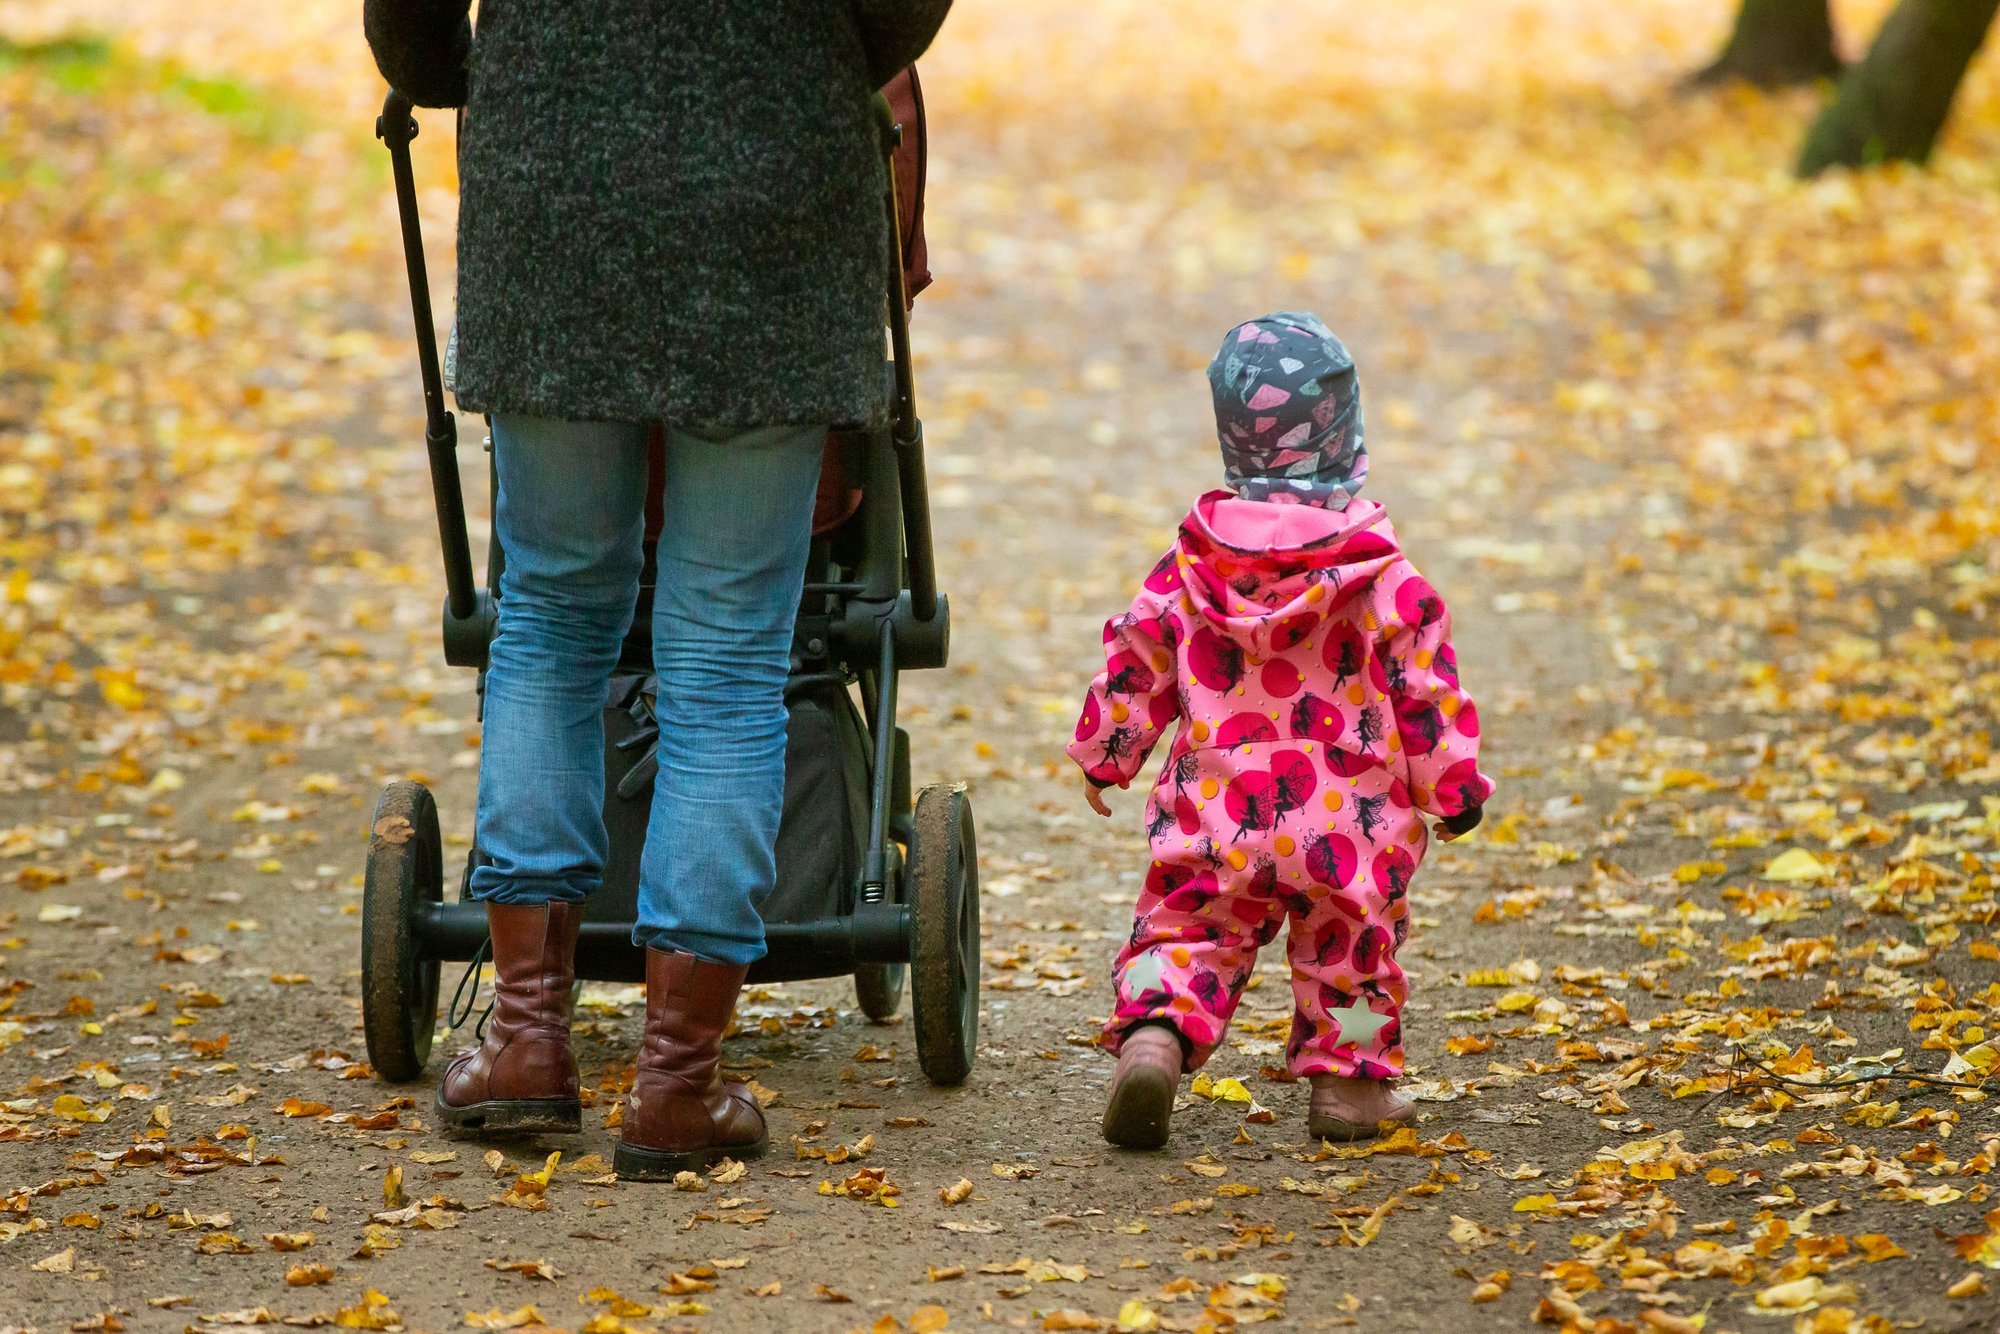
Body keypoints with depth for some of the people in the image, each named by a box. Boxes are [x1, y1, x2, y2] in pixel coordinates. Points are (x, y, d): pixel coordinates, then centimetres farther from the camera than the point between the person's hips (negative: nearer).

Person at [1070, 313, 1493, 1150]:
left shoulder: (1190, 565, -1)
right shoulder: (1384, 578, -7)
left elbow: (1134, 663, 7)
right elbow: (1427, 686, -3)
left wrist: (1102, 757, 21)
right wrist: (1455, 787, 9)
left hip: (1215, 817, 1)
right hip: (1343, 818, -1)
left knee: (1183, 932, 8)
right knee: (1350, 949, 18)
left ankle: (1153, 1034, -15)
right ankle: (1347, 1078, 24)